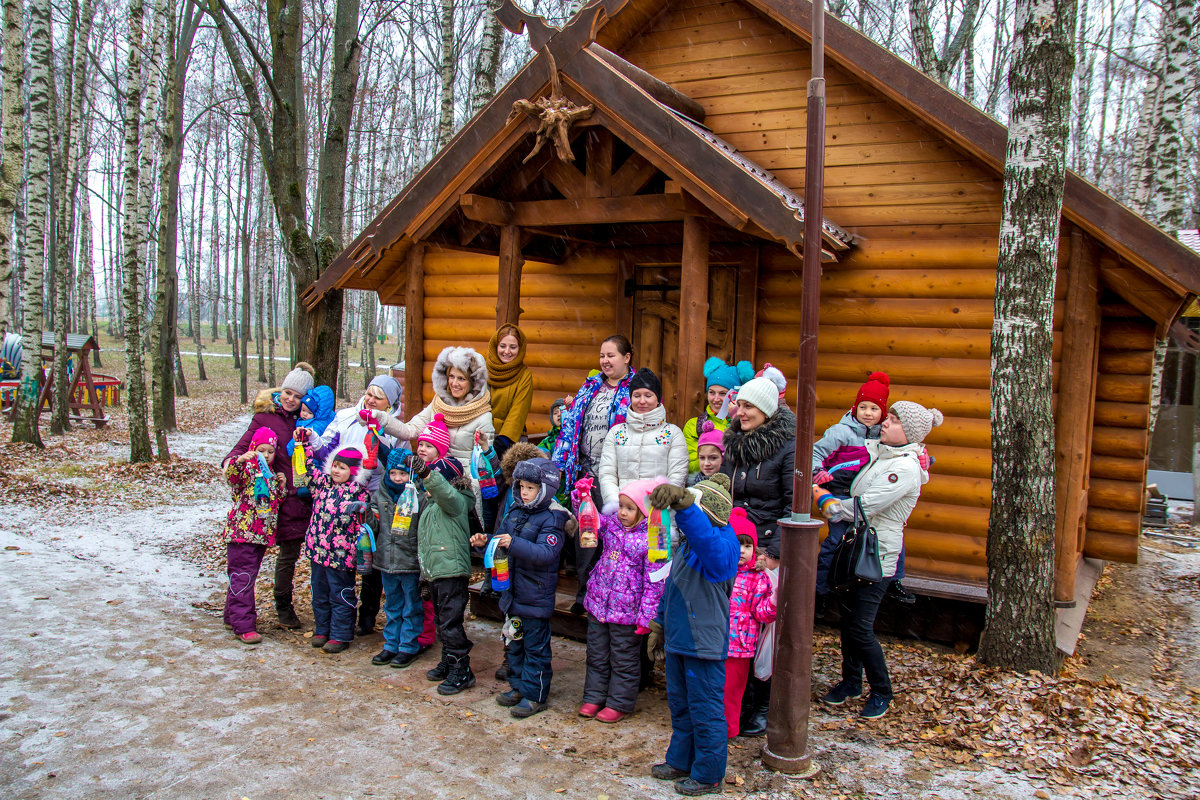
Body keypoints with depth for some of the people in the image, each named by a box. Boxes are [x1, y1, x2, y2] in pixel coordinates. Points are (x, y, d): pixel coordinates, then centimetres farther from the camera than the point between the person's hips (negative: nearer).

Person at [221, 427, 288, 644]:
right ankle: (243, 626, -7)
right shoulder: (246, 469, -7)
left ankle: (233, 615, 31)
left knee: (248, 576, 17)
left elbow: (276, 503, 21)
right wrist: (239, 461, -46)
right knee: (242, 577, -8)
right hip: (241, 532, -8)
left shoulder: (272, 476, 15)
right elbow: (231, 478, -29)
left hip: (262, 535, 8)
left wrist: (281, 487, 4)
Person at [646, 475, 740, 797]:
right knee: (679, 705, 21)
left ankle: (708, 774, 21)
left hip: (705, 646, -9)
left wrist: (682, 501, -59)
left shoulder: (722, 545, -20)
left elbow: (707, 538, -46)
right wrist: (659, 624, 22)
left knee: (705, 710, 5)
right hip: (678, 639, 9)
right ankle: (680, 761, 38)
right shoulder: (687, 545, 8)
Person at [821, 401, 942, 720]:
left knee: (860, 627, -4)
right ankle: (851, 682, 32)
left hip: (877, 556, -8)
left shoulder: (905, 468, -18)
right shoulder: (874, 450, 6)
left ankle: (881, 692, 17)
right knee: (847, 618, 15)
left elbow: (864, 507, -22)